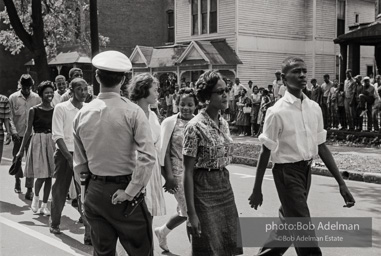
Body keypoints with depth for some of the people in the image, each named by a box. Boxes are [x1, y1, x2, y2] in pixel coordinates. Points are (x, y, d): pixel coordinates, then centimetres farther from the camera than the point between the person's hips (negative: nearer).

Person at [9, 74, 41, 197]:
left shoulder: (37, 98, 1)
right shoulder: (13, 97, 2)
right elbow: (11, 116, 1)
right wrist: (14, 132, -8)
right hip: (18, 134, 1)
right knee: (16, 158, 13)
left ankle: (29, 188, 0)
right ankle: (18, 179, 40)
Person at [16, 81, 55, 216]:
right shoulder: (34, 110, -3)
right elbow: (28, 130, -1)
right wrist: (21, 150, -1)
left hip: (52, 142, 3)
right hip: (38, 142, -3)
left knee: (49, 175, 4)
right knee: (41, 175, -10)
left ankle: (44, 205, 16)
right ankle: (36, 197, 18)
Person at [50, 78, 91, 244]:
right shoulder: (61, 108, -5)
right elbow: (58, 136, -10)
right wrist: (69, 157, -16)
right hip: (64, 154, -2)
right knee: (60, 191, 10)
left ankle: (89, 230, -4)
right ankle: (55, 223, 31)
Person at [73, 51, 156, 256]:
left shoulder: (83, 114, 0)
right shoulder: (132, 112, -13)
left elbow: (79, 162, 7)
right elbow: (148, 158, -20)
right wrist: (130, 191, -14)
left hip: (94, 192, 5)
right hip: (123, 195, -4)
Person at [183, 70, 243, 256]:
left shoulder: (223, 123, 6)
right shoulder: (196, 127, -14)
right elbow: (188, 172, -14)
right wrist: (191, 213, -17)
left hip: (225, 186, 7)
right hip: (204, 190, -7)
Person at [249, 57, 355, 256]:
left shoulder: (314, 108, 3)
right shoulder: (278, 112, -15)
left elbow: (321, 147, 8)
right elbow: (265, 152, -10)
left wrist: (341, 182, 5)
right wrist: (257, 189, -5)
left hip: (307, 170, 7)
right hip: (287, 172, -7)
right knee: (304, 232, -4)